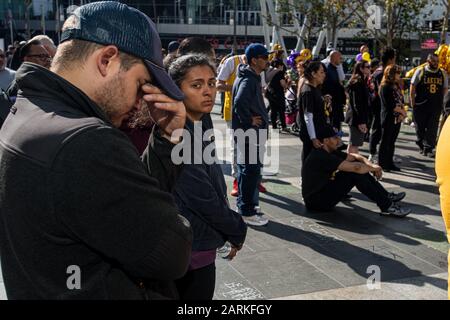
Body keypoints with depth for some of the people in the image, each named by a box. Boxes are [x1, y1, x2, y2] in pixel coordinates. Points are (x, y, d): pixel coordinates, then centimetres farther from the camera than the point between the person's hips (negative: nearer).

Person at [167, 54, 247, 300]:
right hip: (192, 253, -9)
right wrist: (237, 232, -8)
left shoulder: (198, 129, 7)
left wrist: (231, 229, 4)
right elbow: (202, 198, -22)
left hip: (198, 247, 9)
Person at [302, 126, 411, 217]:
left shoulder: (330, 152, 6)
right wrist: (374, 168, -10)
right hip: (316, 201, -9)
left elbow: (355, 157, 10)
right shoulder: (321, 157, -24)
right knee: (355, 173, -19)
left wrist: (372, 166, -9)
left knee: (358, 170, 2)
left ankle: (386, 197, 10)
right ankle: (387, 206, -11)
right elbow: (356, 167, -27)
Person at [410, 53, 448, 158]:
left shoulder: (442, 73, 8)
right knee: (420, 127, 7)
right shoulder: (420, 71, -1)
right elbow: (412, 87, 0)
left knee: (432, 128, -3)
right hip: (421, 105, -2)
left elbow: (445, 88, 16)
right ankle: (421, 145, 26)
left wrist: (440, 100, 7)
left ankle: (428, 149, 0)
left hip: (436, 106, 2)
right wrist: (413, 103, -4)